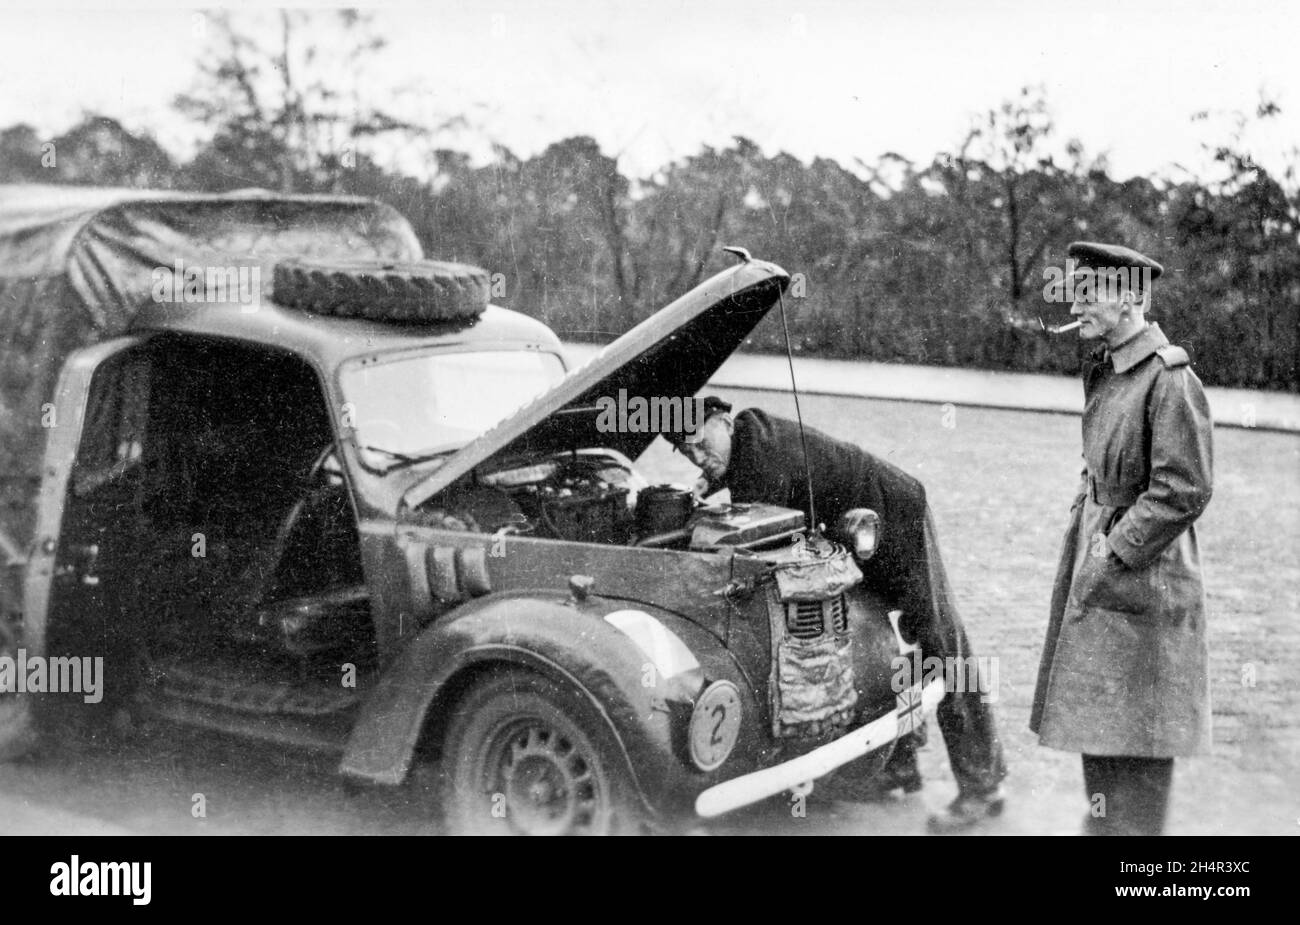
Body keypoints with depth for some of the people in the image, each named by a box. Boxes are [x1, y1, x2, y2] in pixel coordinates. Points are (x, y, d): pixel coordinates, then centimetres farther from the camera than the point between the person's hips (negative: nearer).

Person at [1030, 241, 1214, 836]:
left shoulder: (1169, 380, -16)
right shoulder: (1103, 372, 10)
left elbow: (1182, 492, -19)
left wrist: (1116, 552, -16)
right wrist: (1084, 537, 10)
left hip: (1142, 580, -9)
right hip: (1095, 569, 9)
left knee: (1135, 743, 2)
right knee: (1096, 721, 19)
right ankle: (1103, 819, 33)